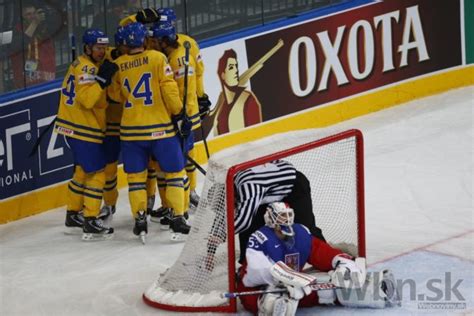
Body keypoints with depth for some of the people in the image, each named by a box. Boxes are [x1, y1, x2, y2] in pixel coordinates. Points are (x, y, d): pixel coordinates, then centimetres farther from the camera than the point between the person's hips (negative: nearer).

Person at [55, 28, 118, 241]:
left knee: (83, 170, 22)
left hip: (74, 125, 10)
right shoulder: (87, 68, -17)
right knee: (96, 173, -7)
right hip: (83, 128, -10)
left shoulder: (82, 64, 12)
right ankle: (90, 223, -8)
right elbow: (87, 99, -29)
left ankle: (73, 215, 32)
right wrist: (102, 80, -32)